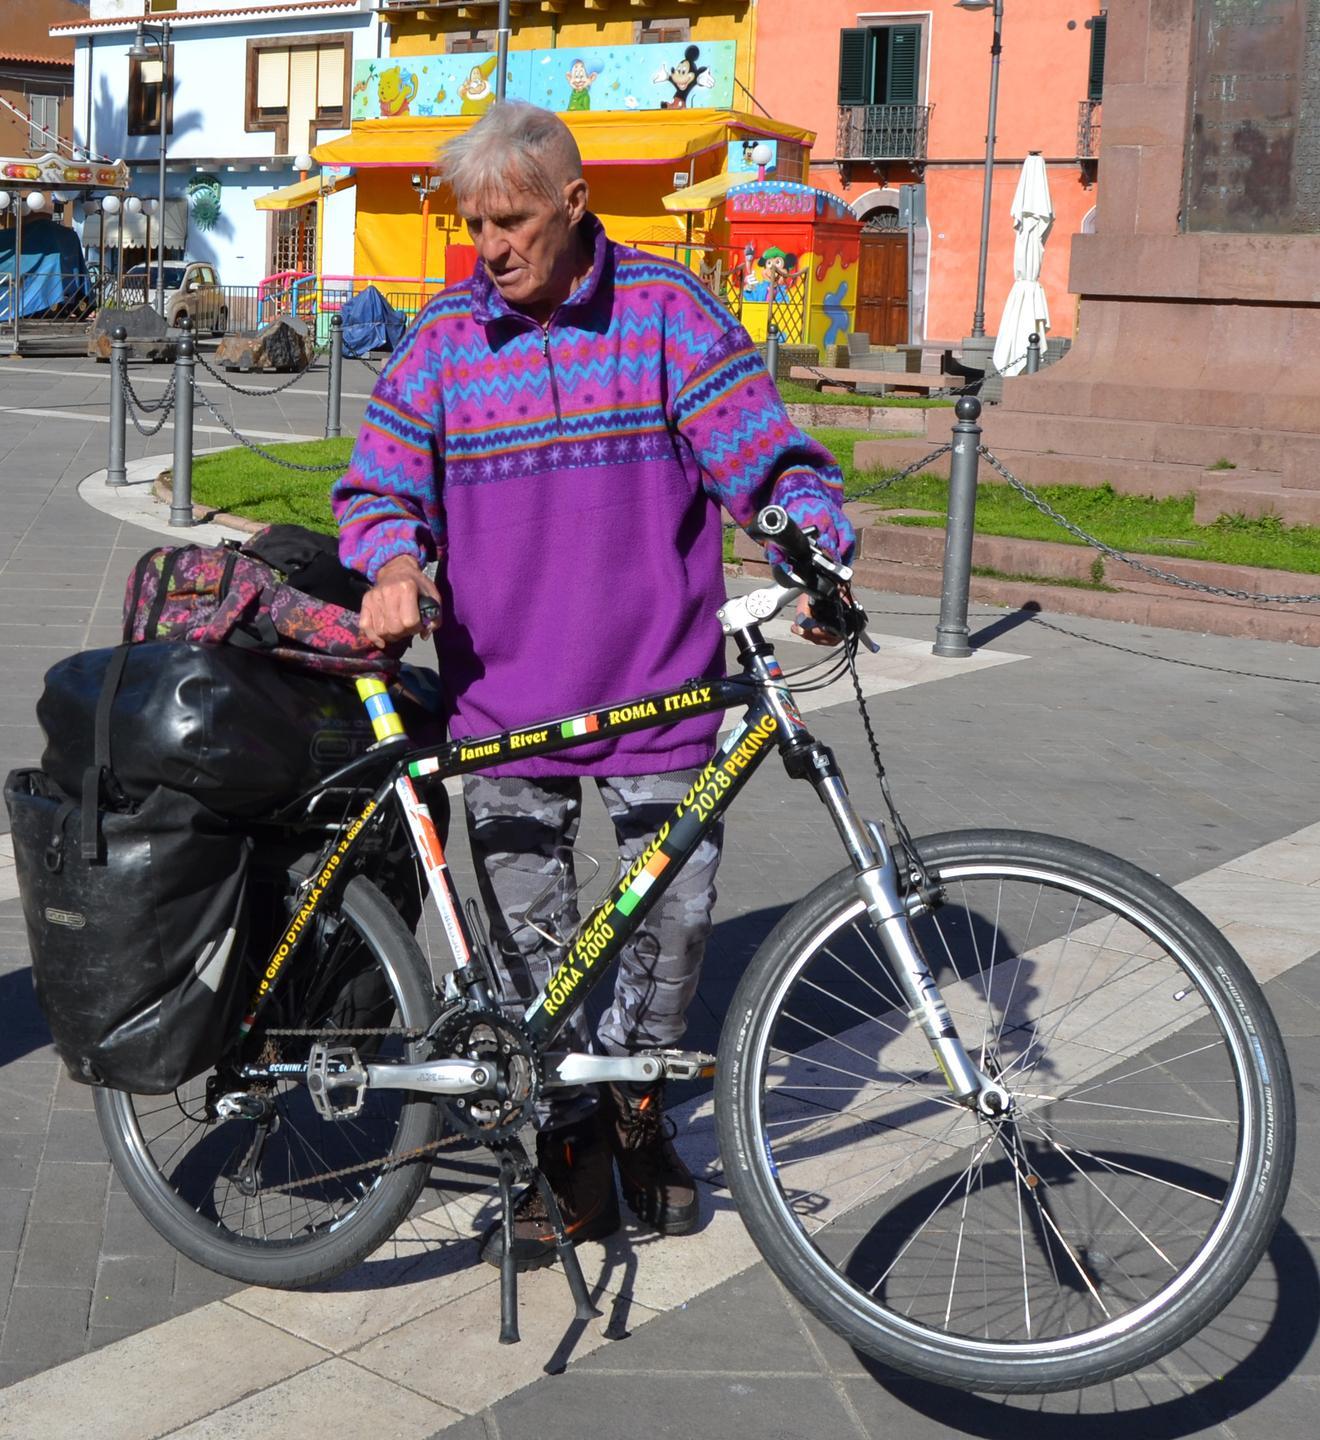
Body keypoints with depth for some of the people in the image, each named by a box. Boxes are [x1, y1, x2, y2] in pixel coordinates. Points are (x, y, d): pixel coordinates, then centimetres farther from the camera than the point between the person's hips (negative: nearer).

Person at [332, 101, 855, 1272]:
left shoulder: (667, 311, 0)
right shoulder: (445, 339, 6)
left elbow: (766, 450, -3)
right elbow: (379, 481, 6)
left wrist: (817, 556, -21)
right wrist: (394, 565, -16)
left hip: (656, 688, -1)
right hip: (503, 695, 2)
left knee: (679, 912, 1)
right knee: (525, 941, 6)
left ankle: (633, 1101, 30)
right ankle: (569, 1158, 24)